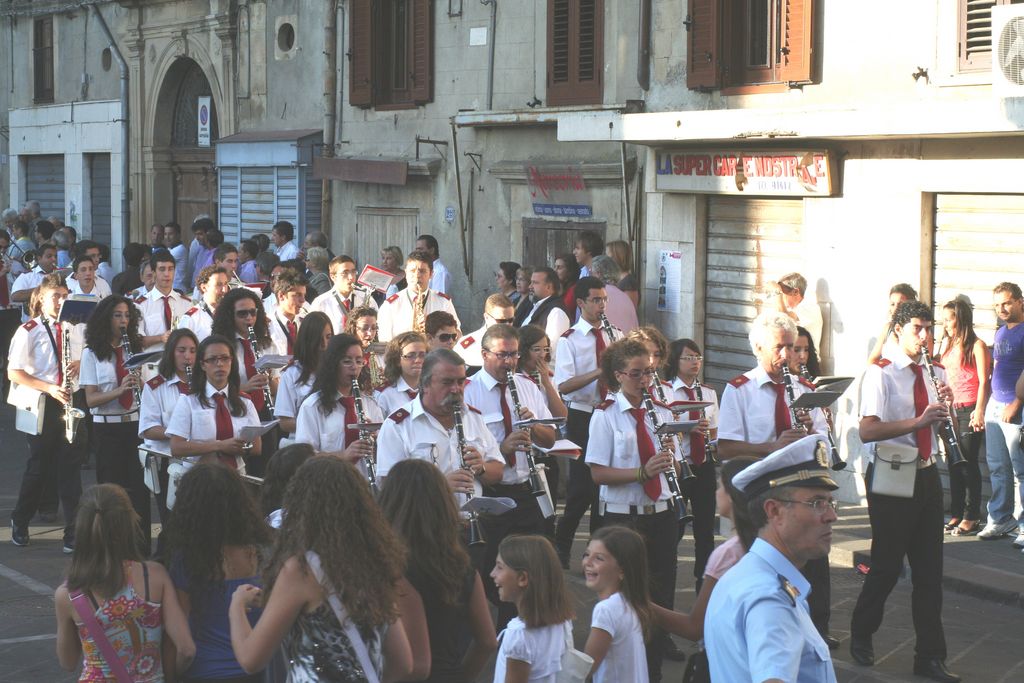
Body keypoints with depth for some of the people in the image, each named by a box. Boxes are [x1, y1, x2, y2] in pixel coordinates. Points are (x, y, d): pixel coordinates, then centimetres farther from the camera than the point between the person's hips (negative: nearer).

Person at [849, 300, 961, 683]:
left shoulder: (935, 374, 8)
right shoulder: (880, 374, -11)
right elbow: (867, 431, -22)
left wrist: (946, 406, -8)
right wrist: (919, 420, -31)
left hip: (926, 476, 6)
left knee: (929, 568, 7)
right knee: (888, 564, 4)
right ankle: (861, 636, 28)